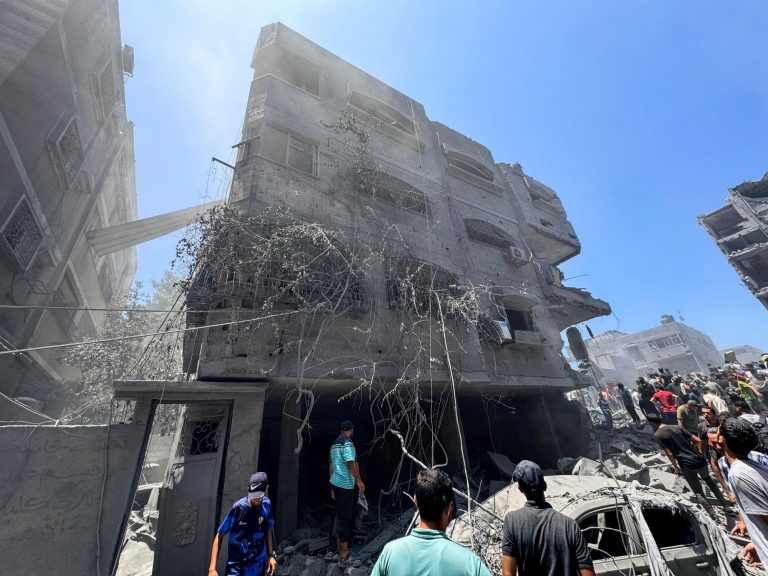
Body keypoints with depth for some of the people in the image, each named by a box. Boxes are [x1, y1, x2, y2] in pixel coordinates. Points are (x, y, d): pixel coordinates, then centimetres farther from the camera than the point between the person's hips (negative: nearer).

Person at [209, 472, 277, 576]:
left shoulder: (266, 505, -9)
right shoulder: (238, 508, -19)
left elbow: (268, 530, 6)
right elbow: (219, 536, -8)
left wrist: (271, 555, 2)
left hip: (258, 567, 3)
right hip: (236, 567, -3)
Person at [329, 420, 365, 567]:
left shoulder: (335, 443, 12)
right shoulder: (347, 442, -16)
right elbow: (351, 463, -21)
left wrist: (333, 488, 22)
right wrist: (359, 481, -10)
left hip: (336, 483, 9)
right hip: (346, 485, -9)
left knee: (341, 516, 21)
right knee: (345, 518, -2)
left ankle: (340, 548, 34)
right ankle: (344, 557, 4)